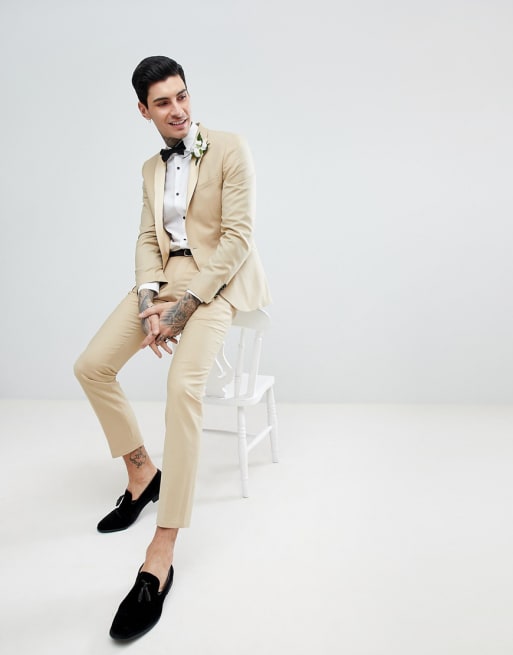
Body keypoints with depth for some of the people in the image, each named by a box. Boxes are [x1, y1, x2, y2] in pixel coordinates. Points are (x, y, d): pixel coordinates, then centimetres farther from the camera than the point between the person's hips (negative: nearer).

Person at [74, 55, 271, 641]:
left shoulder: (230, 150, -5)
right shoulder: (151, 168, 16)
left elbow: (238, 236, -12)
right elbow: (147, 239, 11)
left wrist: (184, 306, -18)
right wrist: (148, 299, -9)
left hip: (215, 278, -7)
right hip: (165, 277, 7)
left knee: (184, 383, -31)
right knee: (92, 366, -6)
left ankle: (160, 558, -29)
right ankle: (142, 472, 13)